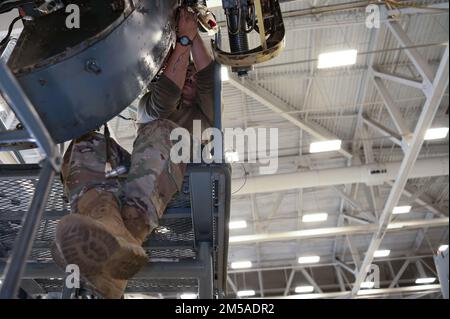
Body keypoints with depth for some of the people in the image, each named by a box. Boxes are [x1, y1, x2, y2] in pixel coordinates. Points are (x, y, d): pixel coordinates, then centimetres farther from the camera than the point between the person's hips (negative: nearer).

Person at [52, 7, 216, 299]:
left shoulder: (203, 112, 31)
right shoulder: (150, 105, 32)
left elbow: (209, 76, 11)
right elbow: (166, 95, 7)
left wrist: (194, 35, 14)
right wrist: (183, 39, 8)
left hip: (183, 182, -1)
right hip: (139, 177, 2)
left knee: (161, 131, -30)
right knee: (88, 144, -24)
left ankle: (130, 231, -60)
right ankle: (109, 226, -59)